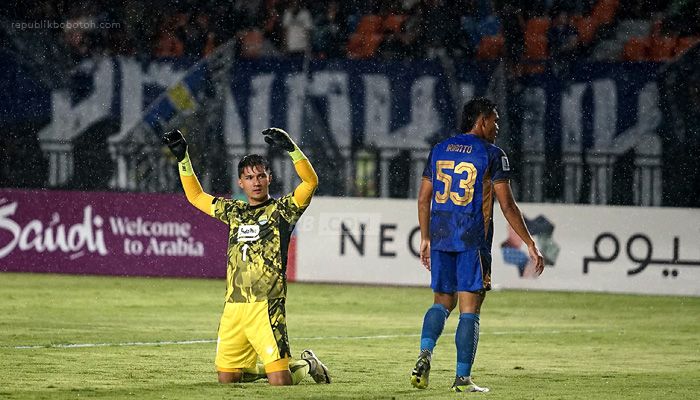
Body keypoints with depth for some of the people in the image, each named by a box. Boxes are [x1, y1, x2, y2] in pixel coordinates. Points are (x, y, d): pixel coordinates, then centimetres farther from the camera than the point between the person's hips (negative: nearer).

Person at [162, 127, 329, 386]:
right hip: (233, 307, 5)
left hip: (266, 306, -5)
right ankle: (266, 367, 31)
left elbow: (310, 181, -13)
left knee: (280, 381, -11)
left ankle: (307, 365, 20)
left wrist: (291, 148, -22)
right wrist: (182, 158, 23)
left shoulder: (281, 210, 3)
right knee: (226, 378, 5)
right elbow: (196, 196, 29)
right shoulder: (234, 212, 18)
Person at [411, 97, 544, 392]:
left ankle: (425, 354, -9)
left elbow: (423, 198, 13)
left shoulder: (439, 150, 12)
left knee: (442, 302, 15)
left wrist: (426, 239, 22)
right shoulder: (492, 154, -5)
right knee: (469, 310, 0)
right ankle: (462, 378, -1)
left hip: (441, 237, 5)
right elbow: (507, 206, -7)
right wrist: (530, 244, -2)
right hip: (473, 240, -5)